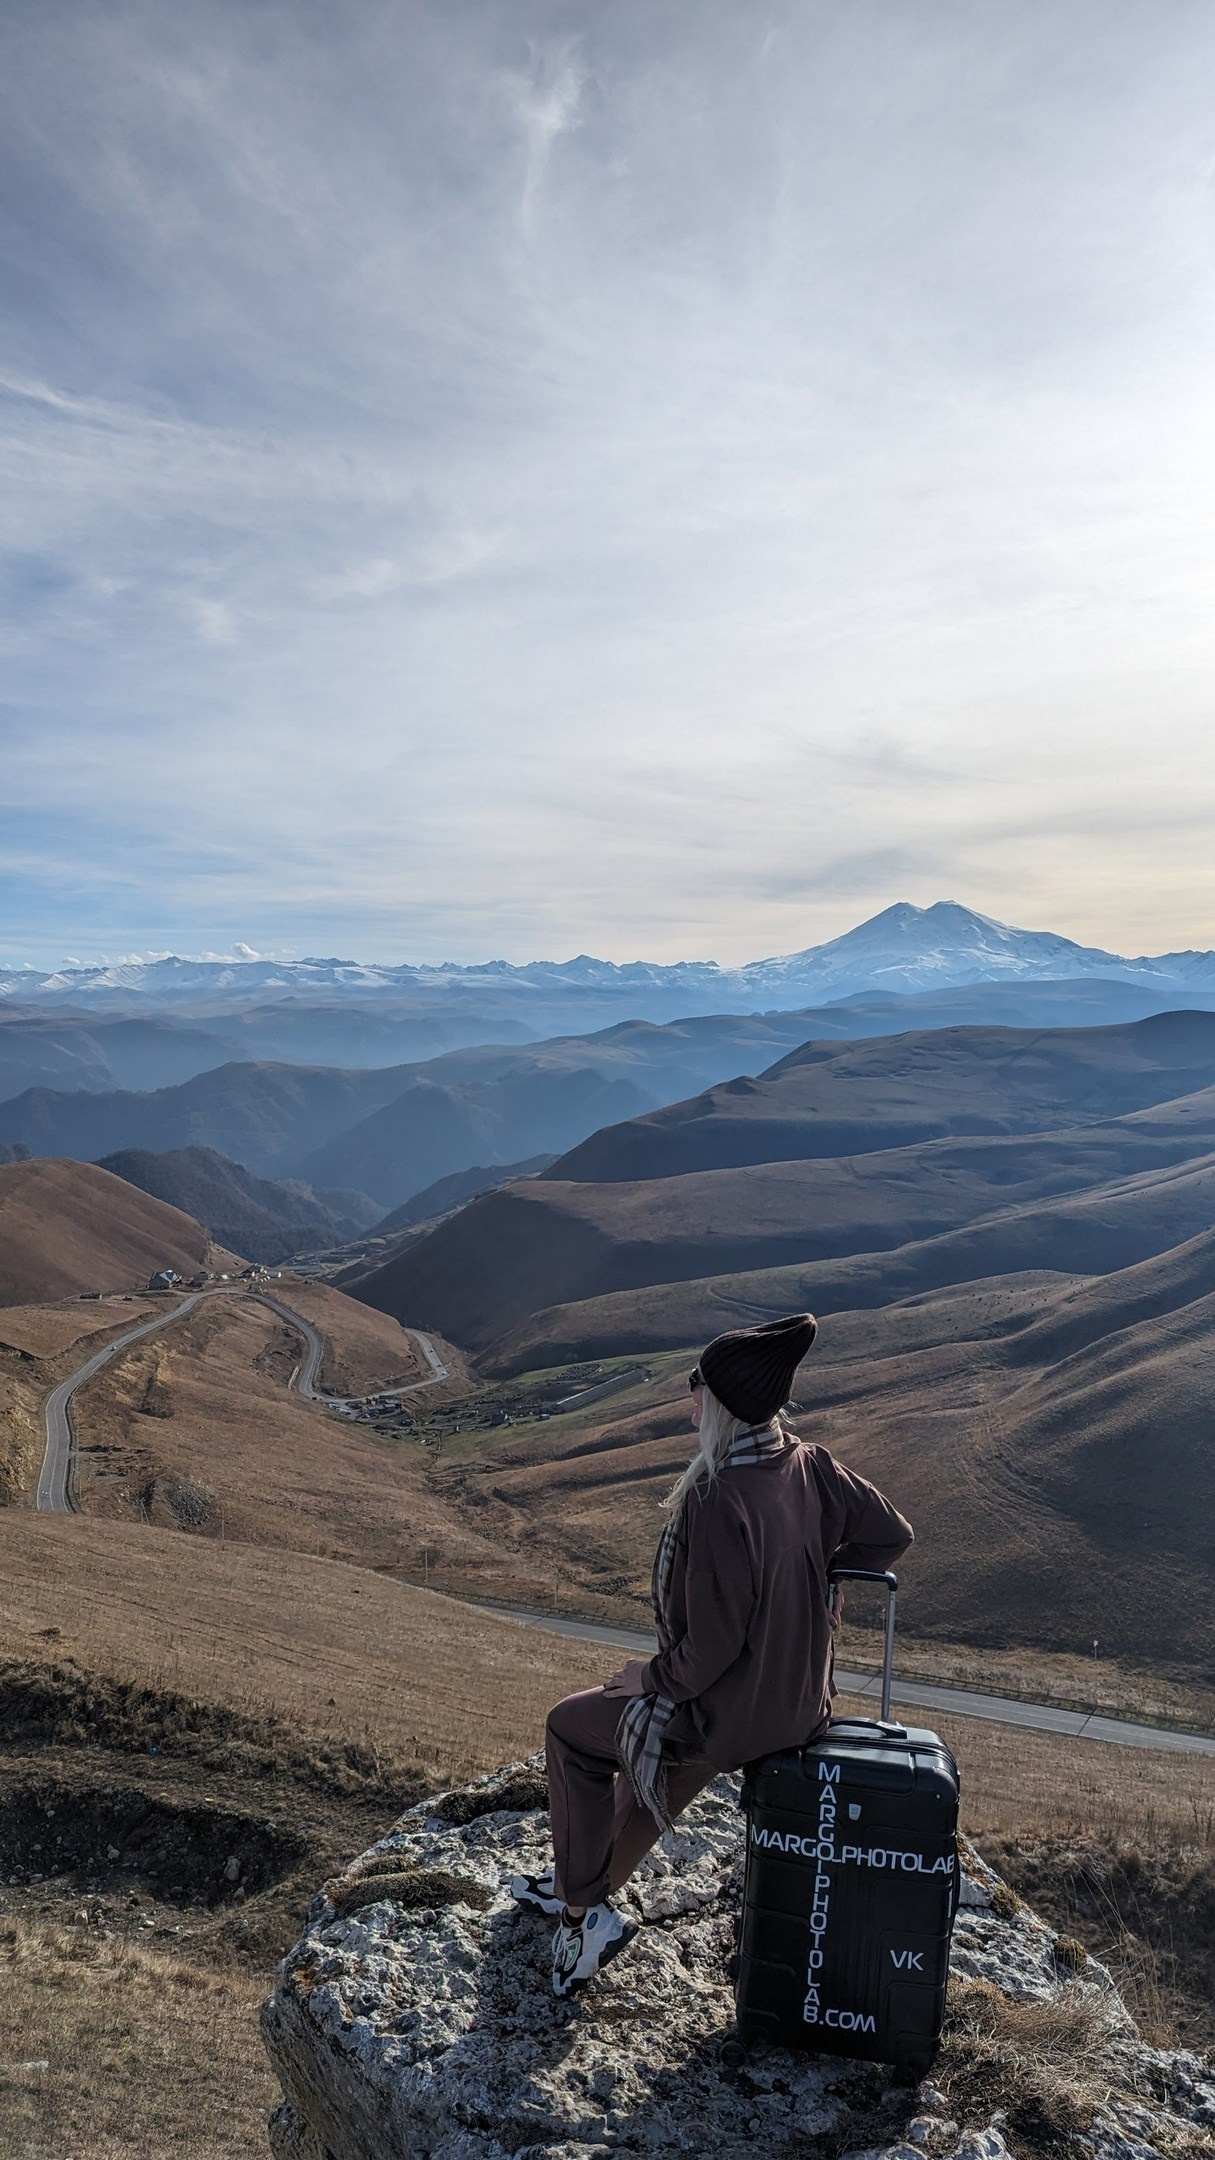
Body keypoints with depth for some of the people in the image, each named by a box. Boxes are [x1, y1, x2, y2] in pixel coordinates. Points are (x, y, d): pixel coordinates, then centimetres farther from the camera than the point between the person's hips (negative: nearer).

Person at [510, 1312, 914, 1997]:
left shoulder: (719, 1501, -32)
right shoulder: (810, 1465, -9)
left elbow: (712, 1646, -28)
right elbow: (893, 1535, 3)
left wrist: (654, 1676, -8)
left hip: (735, 1716, -8)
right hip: (801, 1697, 8)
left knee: (570, 1727, 16)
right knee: (651, 1733, 32)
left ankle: (585, 1910, 25)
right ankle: (591, 1886, 48)